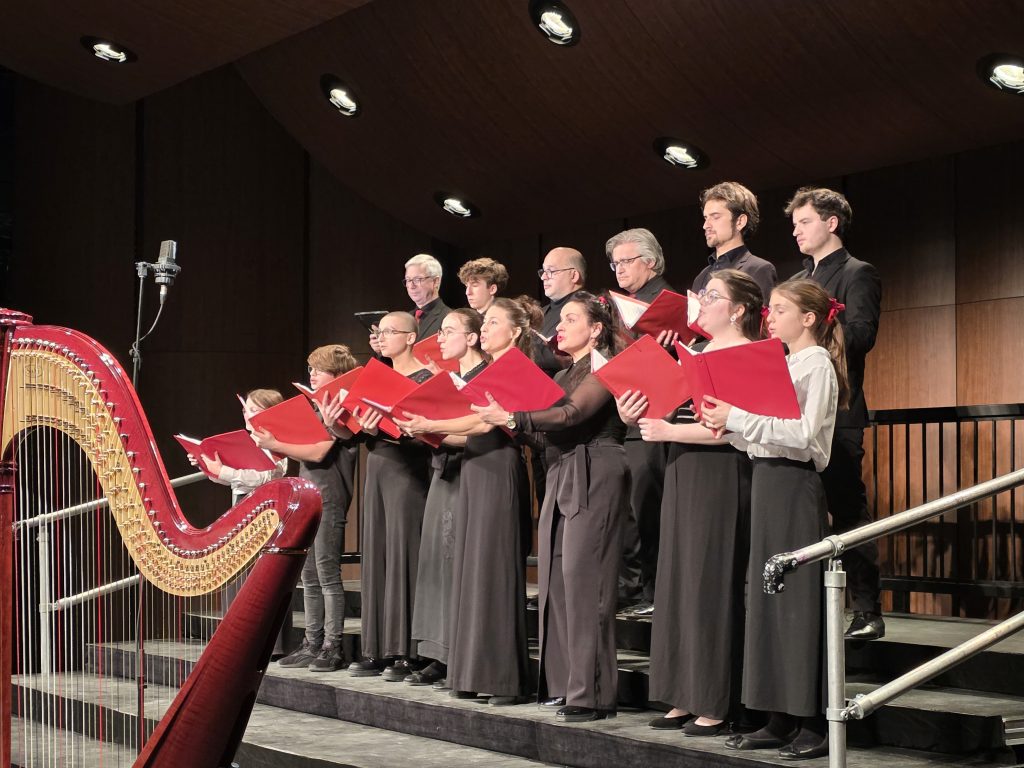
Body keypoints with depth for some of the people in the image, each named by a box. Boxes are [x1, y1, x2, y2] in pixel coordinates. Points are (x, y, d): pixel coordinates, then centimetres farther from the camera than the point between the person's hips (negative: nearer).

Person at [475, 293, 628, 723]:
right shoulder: (563, 376, 22)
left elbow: (571, 414, -19)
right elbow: (549, 421, 12)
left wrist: (513, 419, -25)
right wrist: (500, 413, -4)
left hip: (593, 478, -9)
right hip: (562, 477, 9)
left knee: (583, 579, -10)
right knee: (556, 577, 6)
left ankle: (591, 694, -7)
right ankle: (563, 683, 11)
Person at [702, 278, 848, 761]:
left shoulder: (817, 365, -8)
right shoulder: (780, 365, 17)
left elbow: (802, 435, -19)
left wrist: (738, 419, -20)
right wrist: (725, 425, 0)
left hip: (796, 486, -9)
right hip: (766, 481, 9)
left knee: (798, 599, -7)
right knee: (766, 597, 8)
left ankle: (814, 724, -1)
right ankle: (780, 719, 13)